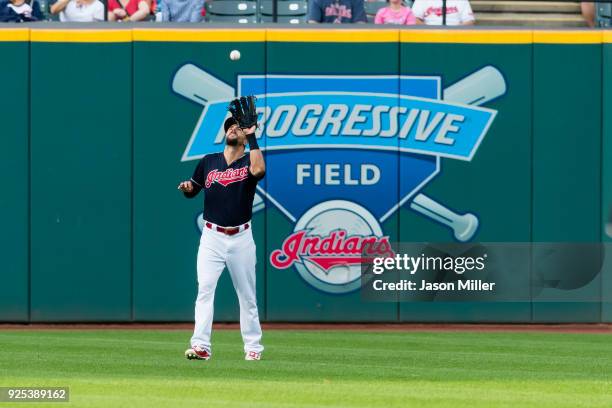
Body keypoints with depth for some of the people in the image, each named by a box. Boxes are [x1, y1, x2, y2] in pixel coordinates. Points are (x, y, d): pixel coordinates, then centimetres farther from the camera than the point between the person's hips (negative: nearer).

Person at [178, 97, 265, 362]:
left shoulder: (248, 163, 0)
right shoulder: (209, 162, 9)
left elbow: (259, 170, -26)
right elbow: (192, 191, 18)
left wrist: (252, 136, -20)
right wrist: (187, 188, -7)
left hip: (241, 238, -1)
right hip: (212, 237, 1)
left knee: (247, 295, 8)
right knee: (204, 288, -14)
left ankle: (253, 347, 18)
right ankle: (200, 346, -20)